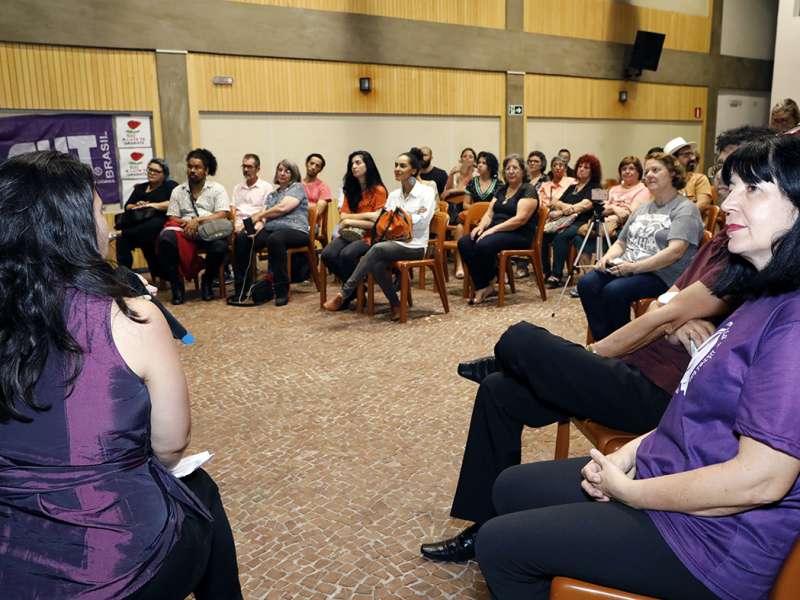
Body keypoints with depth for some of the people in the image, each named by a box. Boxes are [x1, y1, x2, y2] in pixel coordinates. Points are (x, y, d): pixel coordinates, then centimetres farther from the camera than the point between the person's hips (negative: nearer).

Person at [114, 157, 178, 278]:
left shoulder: (171, 185, 13)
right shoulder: (140, 188, 29)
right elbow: (127, 207, 21)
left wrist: (152, 205, -12)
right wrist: (136, 206, -2)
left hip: (161, 221, -5)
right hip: (140, 222, 5)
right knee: (121, 240, -25)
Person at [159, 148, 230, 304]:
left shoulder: (217, 189, 9)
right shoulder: (177, 191, 16)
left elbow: (223, 215, -4)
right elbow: (173, 218, 10)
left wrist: (198, 220, -15)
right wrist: (186, 224, -12)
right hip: (184, 231, 2)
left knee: (220, 246, -36)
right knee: (165, 239, -31)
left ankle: (207, 281, -3)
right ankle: (176, 284, -15)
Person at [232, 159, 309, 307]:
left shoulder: (297, 187, 9)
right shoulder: (272, 194, 28)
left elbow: (282, 208, -7)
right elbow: (263, 215, 14)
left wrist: (257, 216, 3)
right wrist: (257, 226, -10)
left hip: (295, 230, -6)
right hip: (271, 230, 6)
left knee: (275, 239, -41)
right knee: (241, 239, -19)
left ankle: (282, 292, -34)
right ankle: (241, 289, -14)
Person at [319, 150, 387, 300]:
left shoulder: (378, 190, -3)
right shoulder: (351, 190, 16)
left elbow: (376, 223, -10)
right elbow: (343, 216, 6)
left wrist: (351, 221, -8)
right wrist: (366, 215, -8)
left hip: (369, 236, -5)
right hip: (349, 234, 5)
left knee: (347, 254, -34)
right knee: (327, 254, -24)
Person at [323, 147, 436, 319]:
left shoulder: (427, 192, 0)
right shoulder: (394, 195, 16)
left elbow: (421, 222, -11)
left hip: (415, 246, -5)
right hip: (394, 243, 5)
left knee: (378, 249, -31)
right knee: (377, 264, -30)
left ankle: (344, 293, -28)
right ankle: (395, 305, -14)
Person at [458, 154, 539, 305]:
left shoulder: (528, 190, -3)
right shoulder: (501, 190, 21)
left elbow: (520, 219, -16)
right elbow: (489, 213, 15)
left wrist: (493, 229, -21)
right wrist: (481, 226, -8)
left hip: (519, 235, -7)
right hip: (495, 231, 7)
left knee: (484, 245, -34)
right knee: (464, 243, -19)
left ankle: (485, 286, -13)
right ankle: (481, 287, -19)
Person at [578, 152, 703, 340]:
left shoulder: (685, 209, -2)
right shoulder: (642, 209, 24)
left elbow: (675, 251, -16)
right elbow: (621, 242, 25)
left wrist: (635, 267, -21)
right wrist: (608, 256, 1)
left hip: (661, 275, -7)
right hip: (626, 268, 7)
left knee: (613, 291, -32)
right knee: (587, 284, -19)